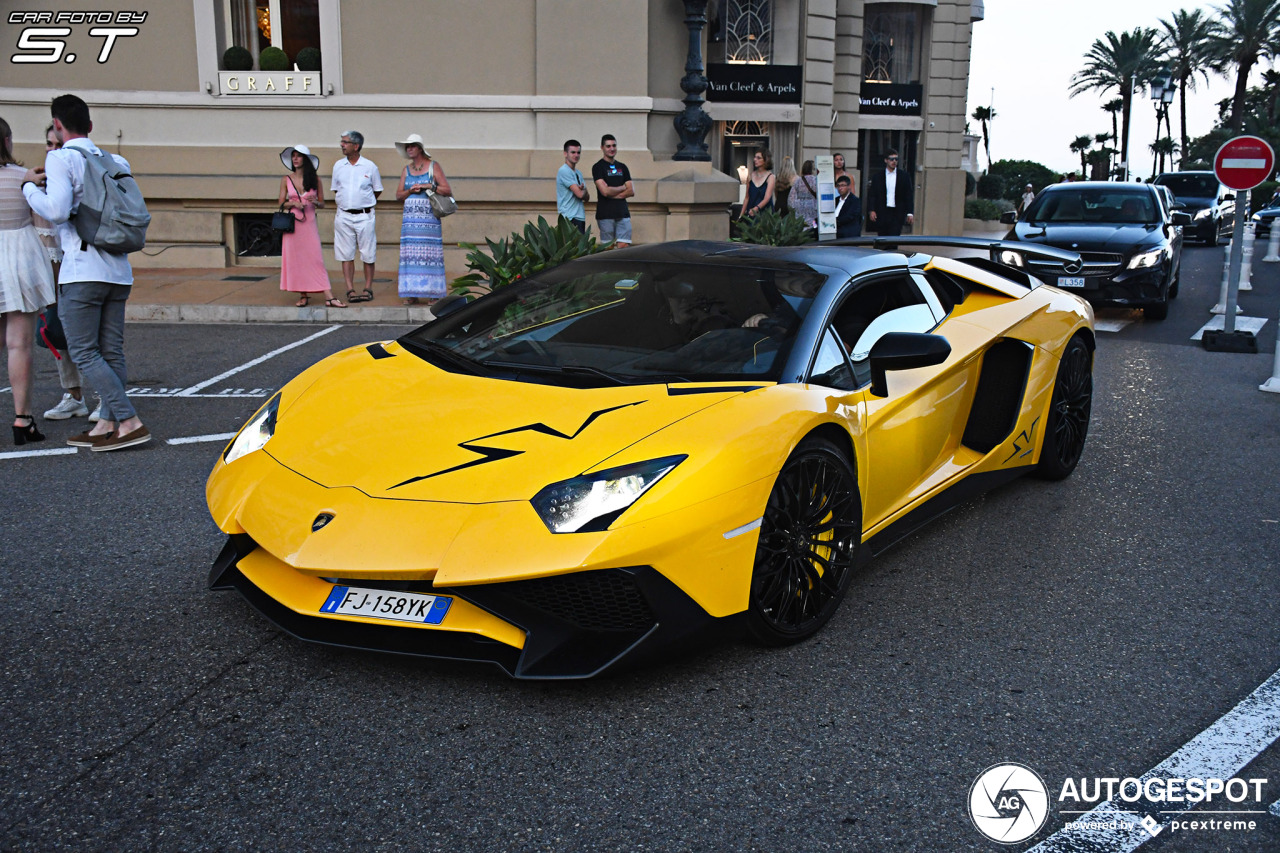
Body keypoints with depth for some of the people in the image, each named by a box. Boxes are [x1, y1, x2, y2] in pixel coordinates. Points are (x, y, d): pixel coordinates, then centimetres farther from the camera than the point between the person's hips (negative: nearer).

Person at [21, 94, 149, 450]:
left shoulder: (61, 158, -6)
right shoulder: (115, 161, 14)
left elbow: (57, 211, -18)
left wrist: (30, 186, 1)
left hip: (82, 270, -7)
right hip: (119, 270, 7)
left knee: (84, 352, -3)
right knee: (112, 352, 8)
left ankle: (130, 422, -11)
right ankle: (107, 424, 11)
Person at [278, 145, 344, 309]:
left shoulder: (315, 179, 5)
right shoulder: (286, 180, 6)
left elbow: (322, 203, 9)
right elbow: (281, 204, 7)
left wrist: (315, 202, -13)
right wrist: (294, 204, -12)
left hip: (310, 223, -1)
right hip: (292, 223, 1)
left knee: (316, 258, -7)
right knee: (295, 258, 2)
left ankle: (329, 297, -11)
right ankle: (304, 295, 12)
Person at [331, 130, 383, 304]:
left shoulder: (369, 166, 0)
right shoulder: (338, 165, 8)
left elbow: (377, 190, 9)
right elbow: (335, 190, 18)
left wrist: (364, 203, 8)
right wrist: (343, 204, 9)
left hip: (365, 216, -2)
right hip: (343, 216, 2)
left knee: (368, 255, 0)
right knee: (346, 255, 1)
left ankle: (368, 289, 9)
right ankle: (350, 290, 5)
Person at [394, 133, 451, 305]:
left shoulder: (433, 166, 4)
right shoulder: (406, 170, 16)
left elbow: (448, 190, -1)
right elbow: (398, 195, 13)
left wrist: (429, 186, -12)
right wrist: (410, 190, -6)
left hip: (429, 218, -3)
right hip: (410, 218, 4)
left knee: (430, 255, -7)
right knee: (410, 255, -3)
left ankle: (432, 293, -4)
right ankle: (411, 294, 0)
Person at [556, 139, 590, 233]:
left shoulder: (578, 173, 19)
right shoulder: (564, 171, -10)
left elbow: (587, 197, 14)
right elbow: (579, 194, -16)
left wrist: (582, 190, -7)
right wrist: (584, 191, 7)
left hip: (580, 217, 9)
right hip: (570, 217, -9)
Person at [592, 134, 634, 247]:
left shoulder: (622, 167, 16)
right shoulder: (598, 167, 0)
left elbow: (631, 191, 8)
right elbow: (605, 191, -12)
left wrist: (613, 194, -7)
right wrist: (623, 188, 2)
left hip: (623, 213, 4)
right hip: (605, 214, -4)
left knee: (624, 246, -5)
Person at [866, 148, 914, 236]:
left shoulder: (904, 176, 6)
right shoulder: (877, 175, 7)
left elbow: (909, 196, 6)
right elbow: (871, 194, 4)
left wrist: (910, 213, -1)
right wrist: (872, 210, -7)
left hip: (897, 213, -1)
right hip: (881, 213, 1)